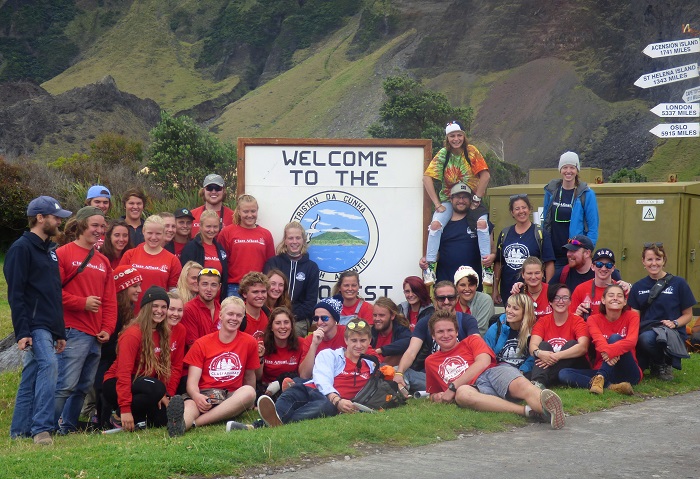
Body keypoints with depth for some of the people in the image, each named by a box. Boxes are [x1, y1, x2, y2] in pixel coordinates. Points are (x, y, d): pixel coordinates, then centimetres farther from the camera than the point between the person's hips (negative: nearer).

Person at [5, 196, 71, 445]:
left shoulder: (49, 250, 20)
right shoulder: (21, 248, -7)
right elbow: (15, 294, -13)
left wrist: (60, 332, 21)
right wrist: (22, 332, -20)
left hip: (48, 326, 9)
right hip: (34, 326, -9)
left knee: (31, 378, 10)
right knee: (49, 365, -23)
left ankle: (19, 433, 14)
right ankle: (41, 429, -24)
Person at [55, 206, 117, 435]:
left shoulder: (103, 261, 18)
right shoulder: (63, 254, -2)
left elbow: (110, 300, 17)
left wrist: (107, 329, 6)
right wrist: (82, 303, -13)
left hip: (96, 336, 7)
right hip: (73, 332, -7)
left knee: (83, 386, 11)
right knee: (66, 385, -12)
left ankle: (67, 427, 21)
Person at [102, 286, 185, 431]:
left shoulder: (167, 334, 2)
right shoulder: (133, 334, -19)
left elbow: (175, 366, 4)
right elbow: (123, 372, -24)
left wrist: (168, 395, -10)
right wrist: (125, 410, -31)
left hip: (143, 384, 7)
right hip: (116, 385, -7)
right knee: (157, 388, -35)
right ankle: (119, 417, -14)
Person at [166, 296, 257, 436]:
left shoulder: (249, 342, 9)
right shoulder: (201, 344, 7)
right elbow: (192, 382, -3)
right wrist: (196, 396, -25)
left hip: (232, 398, 1)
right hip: (204, 396, -1)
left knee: (248, 392, -34)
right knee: (190, 403, -36)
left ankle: (192, 422, -45)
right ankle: (179, 426, -75)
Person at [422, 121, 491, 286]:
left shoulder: (471, 151, -9)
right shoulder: (442, 154, -7)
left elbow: (485, 175, -14)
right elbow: (427, 178, -12)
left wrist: (476, 199, -16)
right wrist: (437, 204, -17)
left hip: (471, 199, -1)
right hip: (448, 200, 1)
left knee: (482, 224, -28)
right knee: (435, 225, -25)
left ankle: (487, 267, -20)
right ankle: (429, 268, -17)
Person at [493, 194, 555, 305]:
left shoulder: (540, 233, 0)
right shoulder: (505, 234, 11)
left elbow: (549, 263, -3)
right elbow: (498, 263, 14)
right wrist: (495, 289, 10)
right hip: (507, 292, 4)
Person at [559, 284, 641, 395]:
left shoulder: (632, 316, 2)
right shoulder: (594, 319, 5)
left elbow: (631, 341, -19)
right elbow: (599, 340, -17)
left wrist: (610, 351, -38)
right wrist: (606, 351, -42)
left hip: (628, 373, -2)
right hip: (602, 371, 2)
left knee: (615, 338, -25)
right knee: (563, 374, -21)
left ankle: (600, 379, -39)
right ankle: (611, 386, -37)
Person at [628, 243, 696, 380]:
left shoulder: (678, 283, 3)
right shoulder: (638, 287, 14)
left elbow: (688, 315, 8)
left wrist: (674, 323, -12)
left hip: (672, 333, -3)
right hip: (645, 330, 3)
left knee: (647, 338, -39)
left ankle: (665, 365, -6)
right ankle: (653, 364, 10)